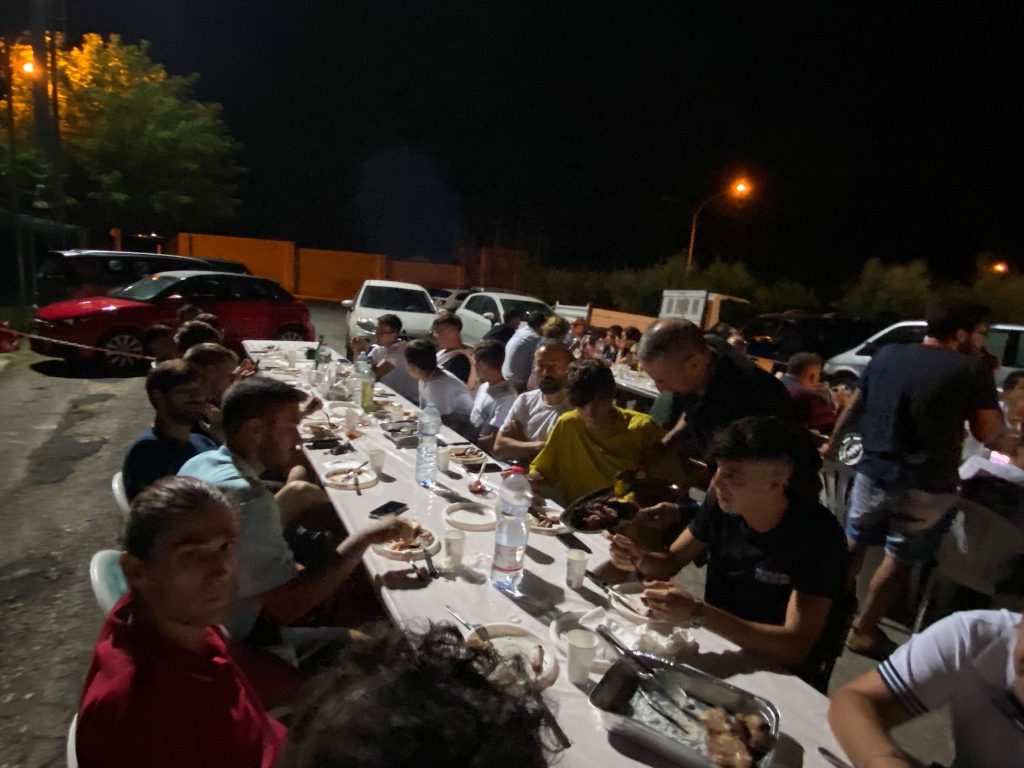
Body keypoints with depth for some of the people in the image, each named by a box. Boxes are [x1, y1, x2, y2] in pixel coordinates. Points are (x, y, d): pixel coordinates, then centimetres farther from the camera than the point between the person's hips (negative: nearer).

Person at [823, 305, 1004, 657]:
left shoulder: (886, 355, 3)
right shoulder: (971, 369, -9)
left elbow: (854, 407, 12)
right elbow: (987, 433, -3)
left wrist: (832, 443, 25)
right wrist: (985, 386, 9)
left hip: (874, 471, 4)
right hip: (926, 485, -3)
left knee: (854, 544, 21)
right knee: (899, 559, 12)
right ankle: (863, 631, 22)